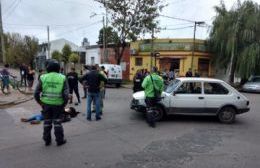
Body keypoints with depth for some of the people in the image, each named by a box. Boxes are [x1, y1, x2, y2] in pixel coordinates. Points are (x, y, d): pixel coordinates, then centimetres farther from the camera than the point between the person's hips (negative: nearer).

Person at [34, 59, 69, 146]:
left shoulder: (43, 77, -5)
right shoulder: (62, 78, -7)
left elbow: (36, 93, -4)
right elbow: (66, 94, -12)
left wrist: (40, 102, 10)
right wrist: (64, 104, 3)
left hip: (46, 103, 1)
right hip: (58, 104, -1)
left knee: (47, 122, 16)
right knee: (57, 122, 12)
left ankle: (47, 140, 28)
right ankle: (60, 140, 21)